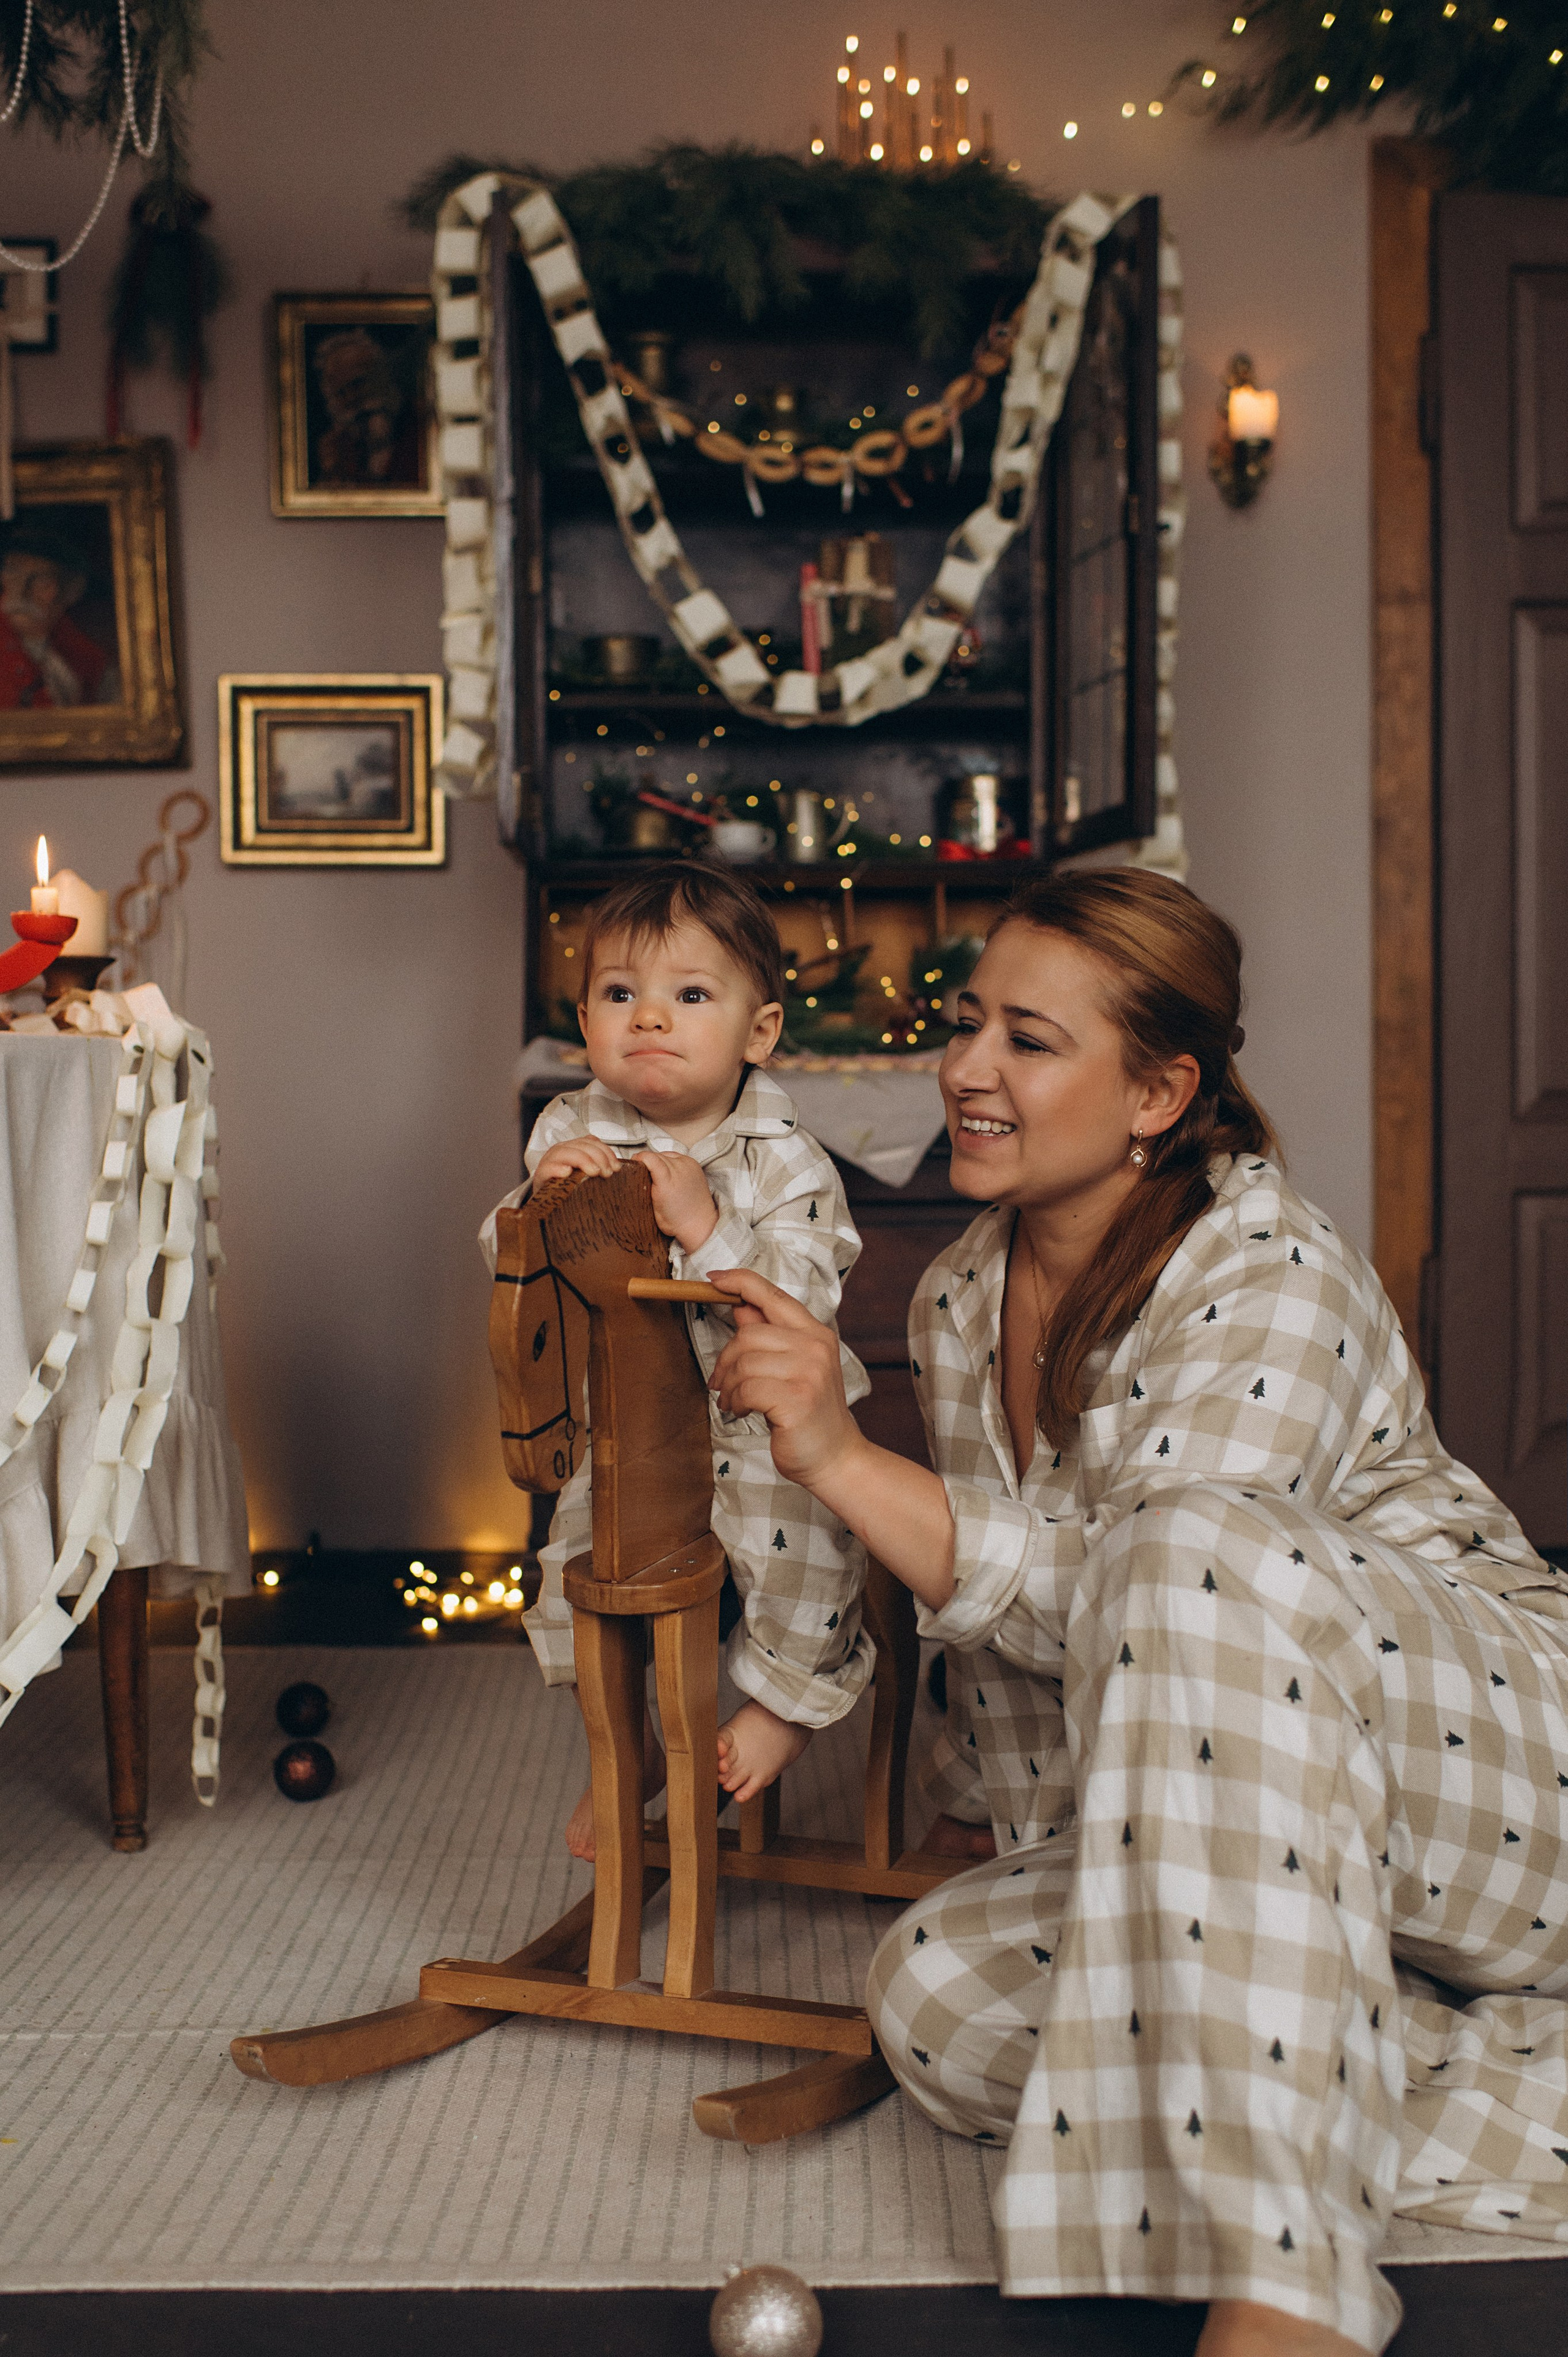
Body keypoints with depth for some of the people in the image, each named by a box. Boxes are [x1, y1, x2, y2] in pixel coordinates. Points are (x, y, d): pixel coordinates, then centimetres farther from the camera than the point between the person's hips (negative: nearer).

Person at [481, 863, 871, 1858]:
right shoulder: (572, 1131, -6)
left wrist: (705, 1224, -41)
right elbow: (510, 1265, -8)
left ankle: (784, 1700, 15)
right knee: (578, 1557, 1)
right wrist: (540, 1198, -29)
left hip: (760, 1414, -3)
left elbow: (800, 1306, -28)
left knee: (803, 1550, -21)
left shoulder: (783, 1159, -17)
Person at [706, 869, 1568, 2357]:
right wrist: (1022, 1860, 21)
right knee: (935, 1997, -18)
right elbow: (1011, 1616, 17)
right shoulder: (959, 1301, 5)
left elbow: (1122, 1593, -30)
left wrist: (838, 1457, -35)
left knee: (1193, 1548, -37)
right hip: (1210, 1821, 7)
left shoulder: (1271, 1280, -18)